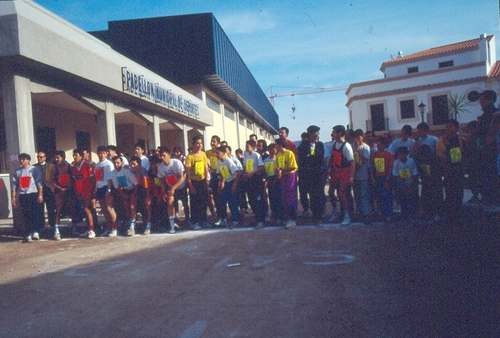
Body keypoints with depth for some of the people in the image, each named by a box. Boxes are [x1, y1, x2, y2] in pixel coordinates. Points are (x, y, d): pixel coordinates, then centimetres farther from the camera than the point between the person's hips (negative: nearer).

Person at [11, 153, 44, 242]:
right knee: (26, 216, 4)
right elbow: (14, 185, 13)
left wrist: (40, 195, -11)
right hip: (23, 196, 4)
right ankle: (28, 235, 6)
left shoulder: (34, 169, 1)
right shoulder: (17, 171, 13)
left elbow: (39, 182, -4)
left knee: (35, 214, -6)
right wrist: (13, 197, 8)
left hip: (33, 195, -4)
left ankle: (36, 232, -2)